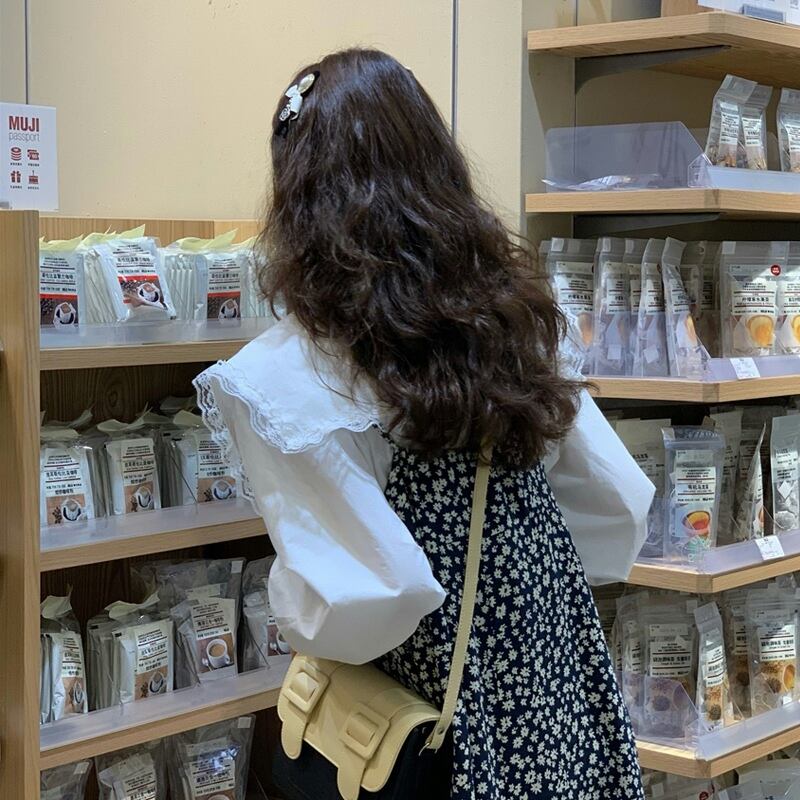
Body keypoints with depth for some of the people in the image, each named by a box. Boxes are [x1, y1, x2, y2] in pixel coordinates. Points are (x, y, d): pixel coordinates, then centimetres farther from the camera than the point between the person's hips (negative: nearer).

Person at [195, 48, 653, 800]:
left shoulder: (276, 382, -19)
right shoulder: (515, 312, -2)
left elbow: (360, 604, -22)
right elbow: (620, 510, 3)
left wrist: (290, 604, -2)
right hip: (567, 705, 6)